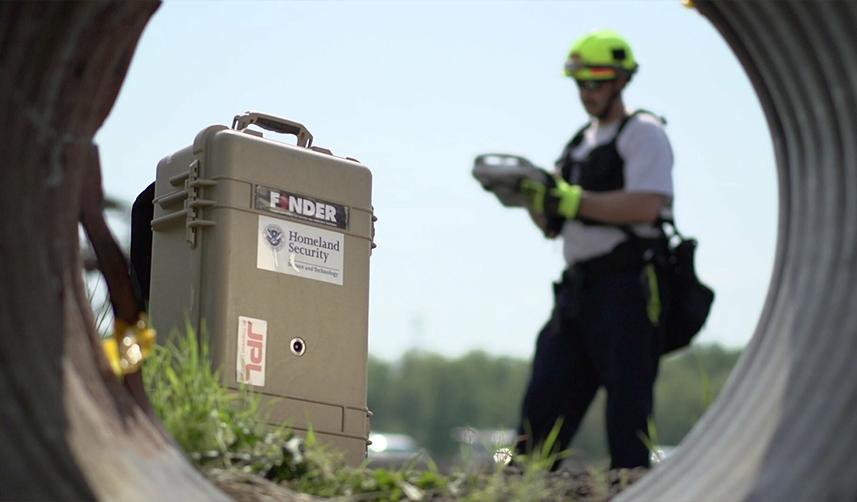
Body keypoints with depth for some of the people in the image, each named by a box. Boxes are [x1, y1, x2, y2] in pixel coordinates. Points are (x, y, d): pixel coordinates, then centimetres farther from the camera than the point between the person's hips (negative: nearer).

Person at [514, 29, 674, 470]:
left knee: (627, 403, -8)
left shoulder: (642, 132, -2)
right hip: (578, 290, 8)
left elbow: (646, 206, -19)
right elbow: (553, 226, 21)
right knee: (544, 401, 3)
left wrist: (572, 199, -21)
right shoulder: (581, 142, 21)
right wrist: (532, 196, 1)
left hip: (627, 288, -8)